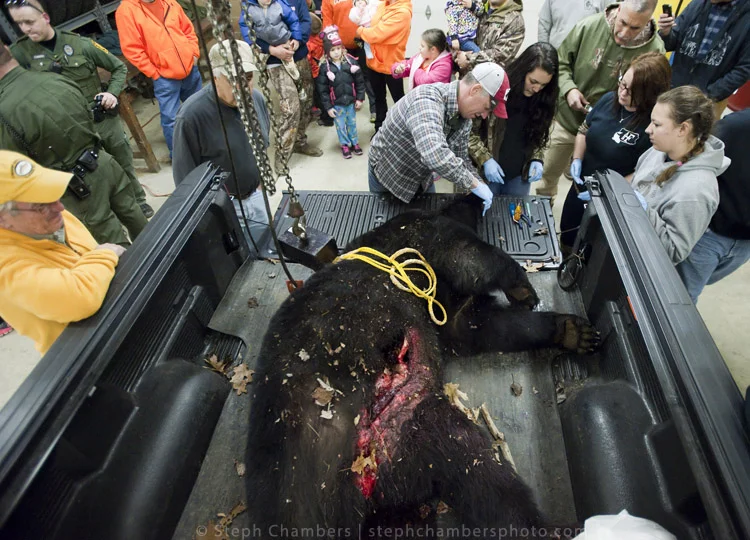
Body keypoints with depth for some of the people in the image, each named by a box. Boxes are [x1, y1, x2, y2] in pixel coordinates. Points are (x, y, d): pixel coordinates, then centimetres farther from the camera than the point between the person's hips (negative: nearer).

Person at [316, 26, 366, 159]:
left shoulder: (351, 61, -7)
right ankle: (345, 145, 29)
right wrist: (328, 107, -9)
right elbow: (322, 89, -8)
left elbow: (360, 81, -1)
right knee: (340, 126, 10)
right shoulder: (324, 67, -11)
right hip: (336, 104, -1)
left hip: (351, 101, 2)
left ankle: (355, 142, 36)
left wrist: (360, 98, -2)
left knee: (352, 123, 17)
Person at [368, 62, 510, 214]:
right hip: (387, 176, -7)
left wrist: (480, 185, -14)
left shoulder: (464, 117, -9)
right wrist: (474, 184, -41)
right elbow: (435, 155, -52)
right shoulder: (427, 101, -36)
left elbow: (460, 158, 2)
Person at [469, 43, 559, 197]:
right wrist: (485, 159, -19)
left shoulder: (543, 99, -2)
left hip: (521, 174, 4)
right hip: (486, 172, -4)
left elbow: (539, 135, 11)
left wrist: (537, 159, -5)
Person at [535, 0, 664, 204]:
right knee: (547, 173, 17)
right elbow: (561, 62, -2)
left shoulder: (654, 49, -15)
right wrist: (569, 89, -19)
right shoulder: (589, 26, -14)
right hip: (567, 120, 1)